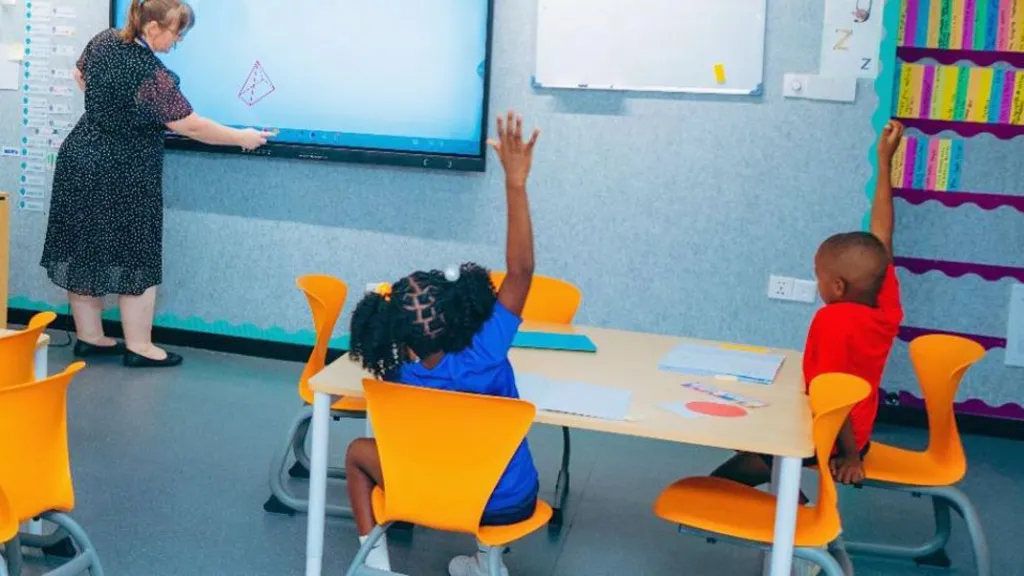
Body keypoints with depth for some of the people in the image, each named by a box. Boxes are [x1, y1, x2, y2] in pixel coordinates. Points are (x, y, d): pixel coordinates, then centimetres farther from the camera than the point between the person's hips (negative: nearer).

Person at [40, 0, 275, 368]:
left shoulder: (103, 41, 1)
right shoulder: (151, 76, -23)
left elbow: (79, 77, 20)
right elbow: (190, 127, -19)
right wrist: (240, 138, -9)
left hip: (80, 158, 8)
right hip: (123, 175, -8)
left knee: (82, 249, 11)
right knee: (133, 256, 2)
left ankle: (89, 337, 21)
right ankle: (138, 347, 8)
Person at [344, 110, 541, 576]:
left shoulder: (402, 381, -19)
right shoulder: (485, 353, -25)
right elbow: (521, 270, -24)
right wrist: (515, 183, -29)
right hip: (514, 503, 1)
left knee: (359, 451, 21)